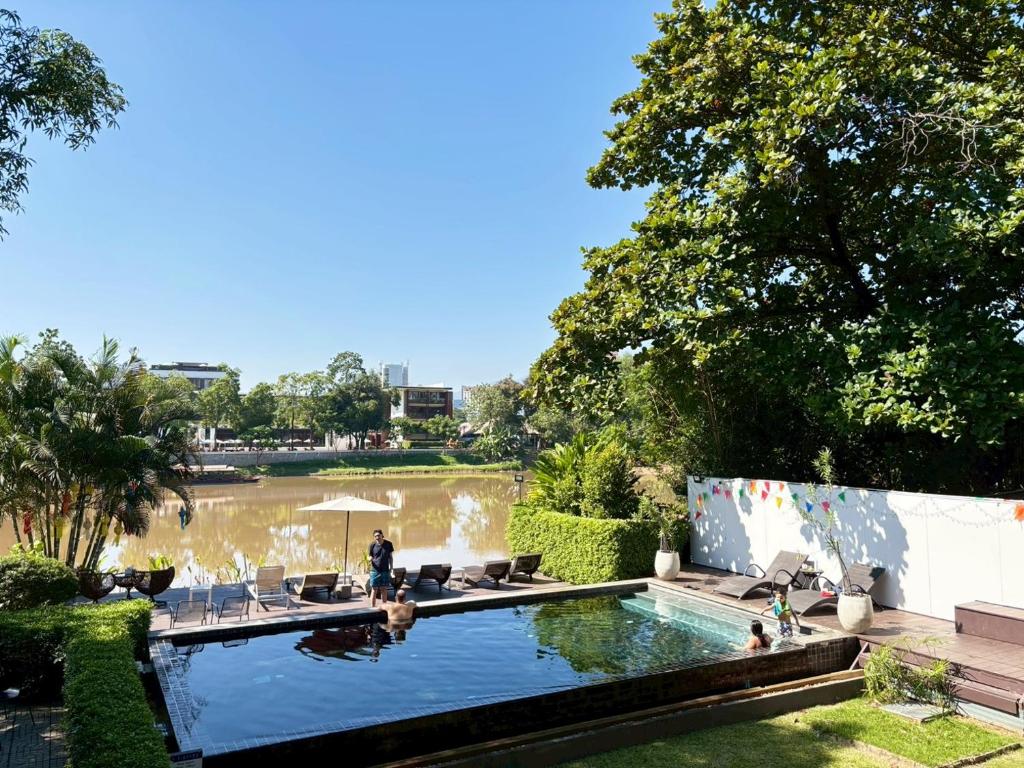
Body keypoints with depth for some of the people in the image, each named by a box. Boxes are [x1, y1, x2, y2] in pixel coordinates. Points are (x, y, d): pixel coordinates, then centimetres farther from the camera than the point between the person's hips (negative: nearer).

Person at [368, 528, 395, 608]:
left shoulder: (388, 544, -3)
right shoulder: (372, 545, -4)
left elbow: (390, 557, 6)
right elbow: (370, 556, 3)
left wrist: (391, 568, 4)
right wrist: (370, 559, -21)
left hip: (385, 571, 1)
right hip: (375, 571, -1)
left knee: (384, 589, 8)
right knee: (374, 590, 2)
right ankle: (372, 607, 11)